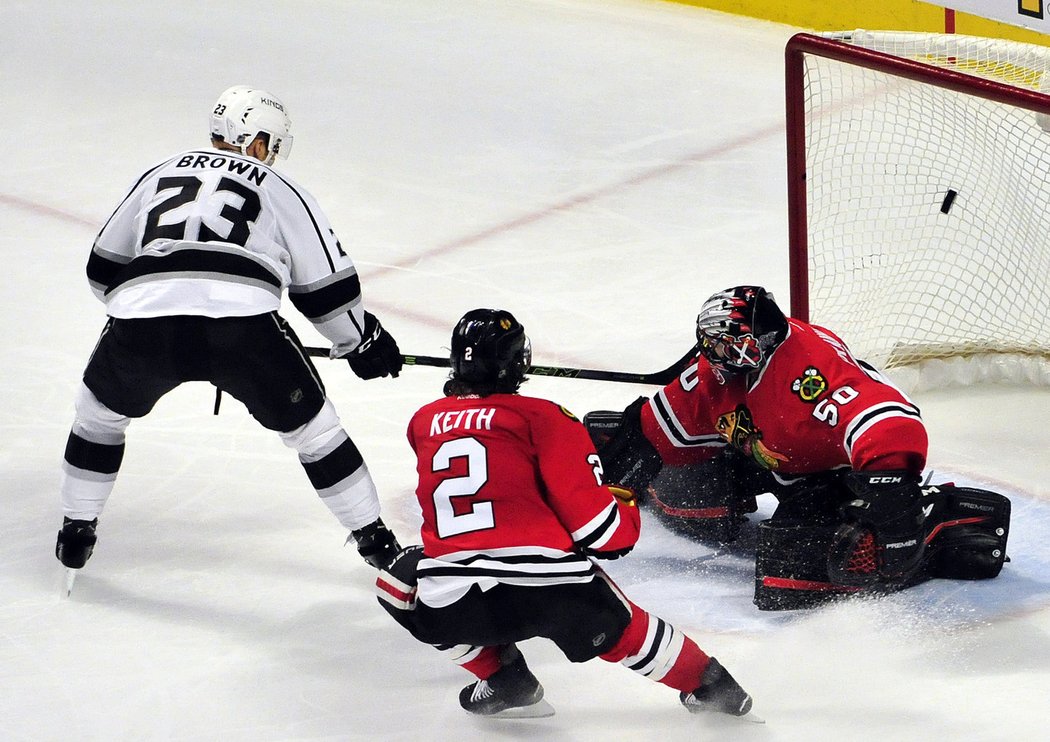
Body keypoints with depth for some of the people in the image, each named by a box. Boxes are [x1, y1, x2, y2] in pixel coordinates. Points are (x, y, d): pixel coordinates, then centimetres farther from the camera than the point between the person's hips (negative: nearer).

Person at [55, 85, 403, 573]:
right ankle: (374, 539, 24)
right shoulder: (276, 188, 23)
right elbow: (326, 283, 20)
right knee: (309, 423, 19)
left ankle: (76, 533, 33)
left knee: (101, 409, 31)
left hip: (143, 318, 2)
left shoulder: (160, 175, 30)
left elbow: (104, 268, 34)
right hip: (241, 324, -2)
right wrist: (362, 340, 35)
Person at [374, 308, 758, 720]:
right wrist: (626, 513, 22)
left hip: (448, 605, 1)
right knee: (618, 627, 27)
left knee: (398, 582, 31)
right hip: (555, 591, -1)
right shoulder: (541, 417, 4)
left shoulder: (424, 423, 16)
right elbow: (593, 520, 0)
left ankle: (502, 678, 24)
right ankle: (709, 685, 37)